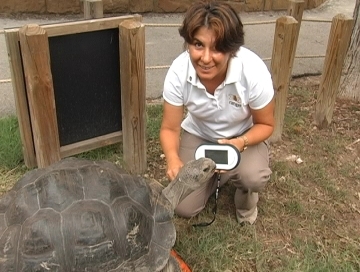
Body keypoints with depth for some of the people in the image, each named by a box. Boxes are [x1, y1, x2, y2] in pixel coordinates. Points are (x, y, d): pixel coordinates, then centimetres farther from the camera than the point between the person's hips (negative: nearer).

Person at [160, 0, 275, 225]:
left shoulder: (253, 72, -33)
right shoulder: (178, 72, -30)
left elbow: (265, 124, -15)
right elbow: (170, 128, -19)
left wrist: (240, 143, -35)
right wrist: (173, 158, -40)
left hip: (244, 136, -1)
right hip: (198, 135, 2)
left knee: (253, 177, -33)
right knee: (184, 208, -9)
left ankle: (246, 198, 7)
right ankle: (214, 177, 24)